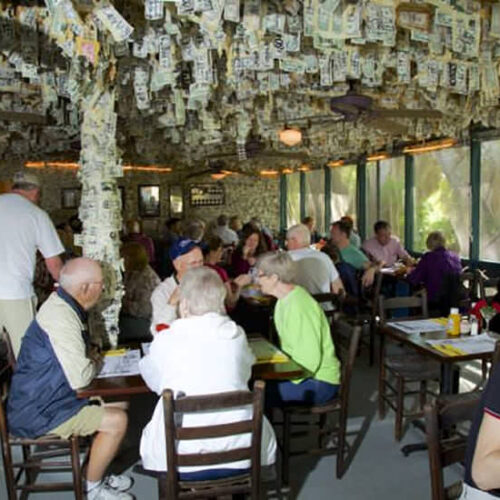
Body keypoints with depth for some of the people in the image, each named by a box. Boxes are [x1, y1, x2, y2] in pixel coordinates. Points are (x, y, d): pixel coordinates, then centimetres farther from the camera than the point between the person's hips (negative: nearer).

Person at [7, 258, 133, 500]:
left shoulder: (61, 305, 4)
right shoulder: (61, 318, -27)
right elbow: (79, 378, -29)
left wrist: (90, 354, 1)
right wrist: (96, 362, -8)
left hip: (48, 396, 10)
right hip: (39, 413, -10)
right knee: (117, 420, -15)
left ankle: (97, 473, 21)